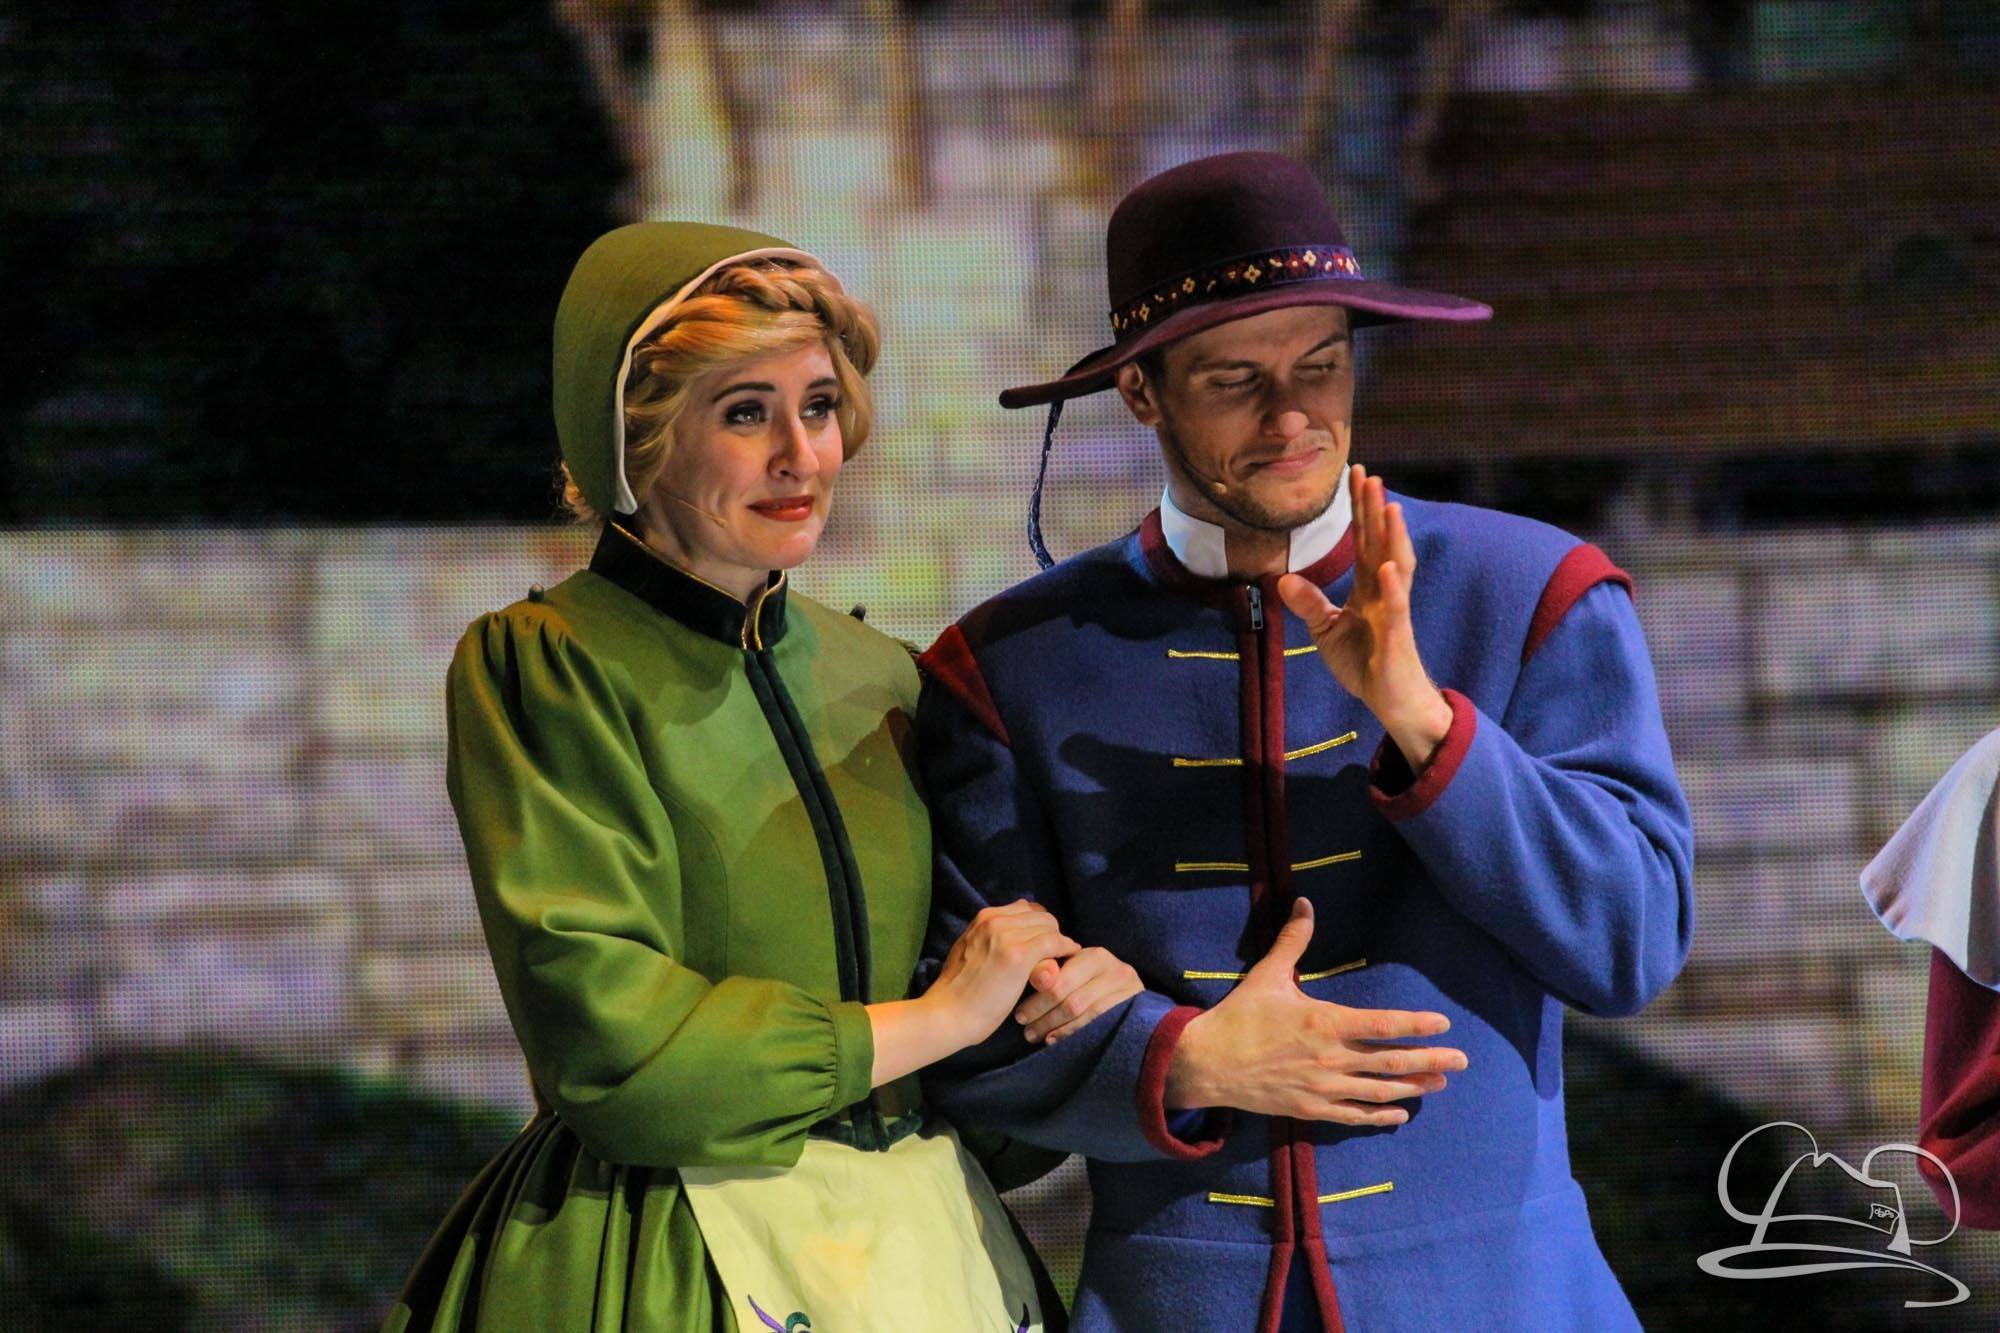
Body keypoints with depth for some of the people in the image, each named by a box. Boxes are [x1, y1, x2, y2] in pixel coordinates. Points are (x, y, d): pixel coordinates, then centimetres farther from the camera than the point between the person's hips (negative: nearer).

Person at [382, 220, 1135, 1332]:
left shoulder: (875, 675, 8)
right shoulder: (542, 668, -9)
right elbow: (608, 1039, -18)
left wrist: (1070, 985, -8)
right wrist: (938, 1018, -11)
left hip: (916, 1239, 6)